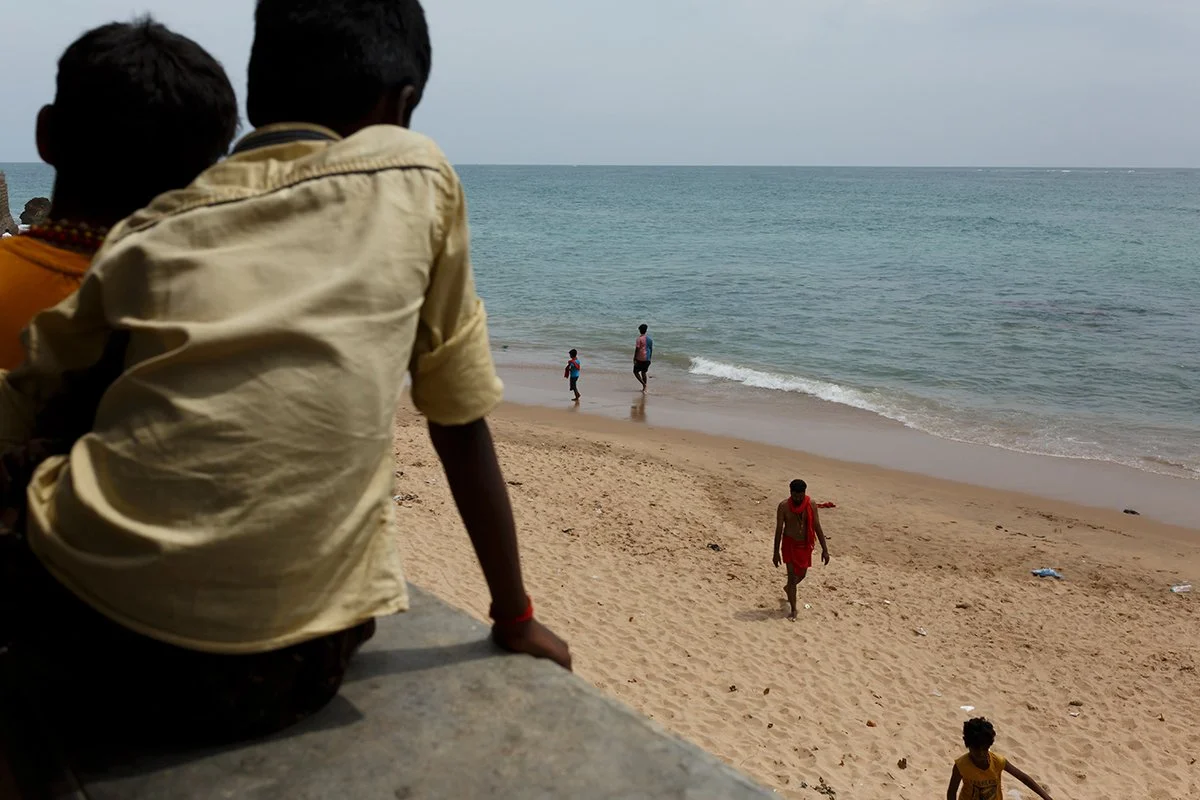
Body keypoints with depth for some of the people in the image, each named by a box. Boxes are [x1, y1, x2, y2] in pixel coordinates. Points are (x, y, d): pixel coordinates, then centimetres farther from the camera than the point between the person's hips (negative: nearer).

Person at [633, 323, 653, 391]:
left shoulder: (640, 338, -13)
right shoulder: (650, 339, 7)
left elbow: (637, 349, -15)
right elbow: (651, 349, 12)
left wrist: (634, 358, -9)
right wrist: (649, 358, 20)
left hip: (640, 358, -6)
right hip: (647, 359, 6)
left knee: (635, 371, 6)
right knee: (643, 372, 15)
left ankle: (644, 384, -9)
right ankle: (644, 388, 14)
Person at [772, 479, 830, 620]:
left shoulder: (811, 504, -10)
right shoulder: (784, 506, -15)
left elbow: (817, 527, -5)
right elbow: (779, 530, -10)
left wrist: (825, 549, -6)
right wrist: (776, 552, -8)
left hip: (805, 544, 3)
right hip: (790, 544, -3)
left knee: (802, 574, 18)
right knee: (792, 575, -6)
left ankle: (788, 588, 51)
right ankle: (793, 610, 5)